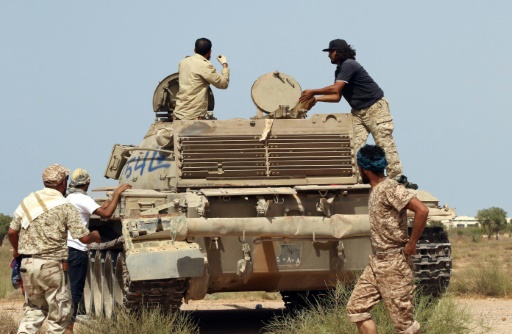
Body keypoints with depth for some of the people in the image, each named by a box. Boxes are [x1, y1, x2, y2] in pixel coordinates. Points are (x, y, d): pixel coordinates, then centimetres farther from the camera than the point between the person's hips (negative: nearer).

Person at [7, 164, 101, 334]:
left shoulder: (27, 201, 8)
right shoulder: (65, 207, -5)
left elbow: (12, 231, 10)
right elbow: (84, 237, -8)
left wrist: (17, 250, 30)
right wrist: (95, 236, 15)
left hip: (27, 263, 5)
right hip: (52, 265, -5)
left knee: (34, 309, 19)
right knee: (60, 313, 6)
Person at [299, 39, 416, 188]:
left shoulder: (348, 65, -18)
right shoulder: (339, 70, 13)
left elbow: (335, 89, -26)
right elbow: (336, 96, 11)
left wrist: (313, 92, -16)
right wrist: (317, 99, -1)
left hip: (375, 107, -9)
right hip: (358, 111, 9)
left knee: (385, 142, -10)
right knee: (355, 145, -1)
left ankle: (397, 178, -10)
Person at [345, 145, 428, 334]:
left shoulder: (389, 189, -17)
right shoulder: (375, 190, 11)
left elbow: (422, 210, -27)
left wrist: (411, 244, -20)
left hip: (394, 263, -10)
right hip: (376, 262, 10)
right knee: (355, 308, 6)